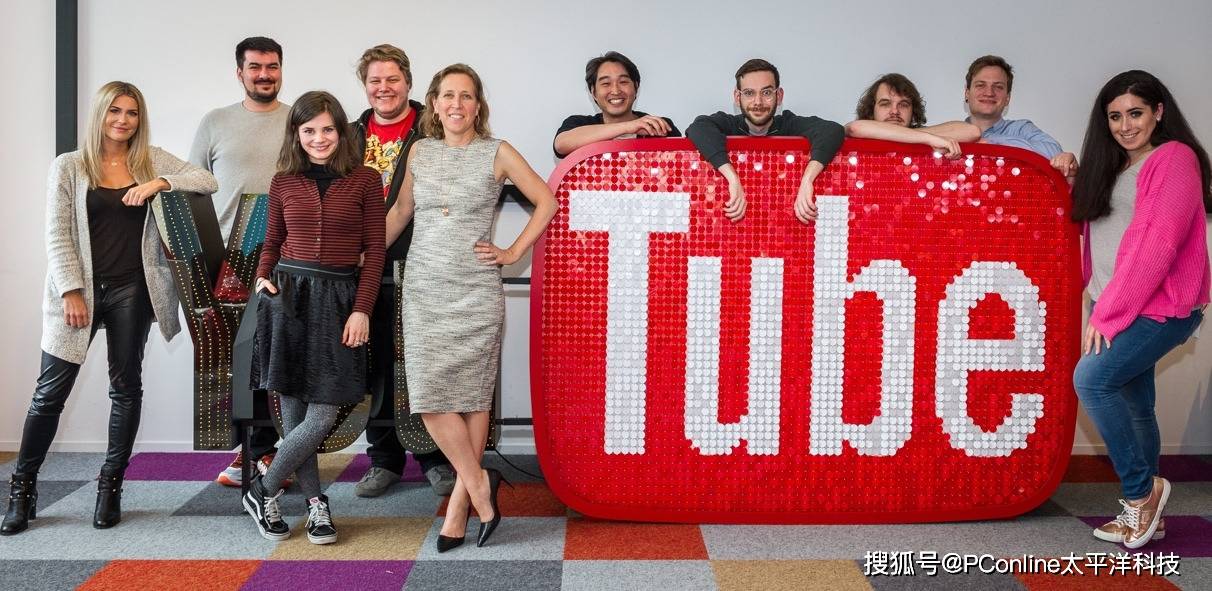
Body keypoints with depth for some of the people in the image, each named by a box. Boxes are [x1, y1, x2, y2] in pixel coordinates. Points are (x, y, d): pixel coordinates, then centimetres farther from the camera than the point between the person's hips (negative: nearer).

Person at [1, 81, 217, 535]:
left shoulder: (152, 160, 8)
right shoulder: (69, 166, 2)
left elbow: (207, 181, 1)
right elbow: (57, 235, -2)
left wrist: (160, 183, -13)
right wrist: (71, 291, -11)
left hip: (131, 290, 2)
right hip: (80, 289, -2)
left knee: (126, 386, 7)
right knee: (51, 391, 1)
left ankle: (111, 487, 19)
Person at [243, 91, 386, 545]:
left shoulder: (364, 181, 1)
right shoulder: (283, 182, 8)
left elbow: (375, 249, 0)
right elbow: (272, 241, 18)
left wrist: (361, 309, -7)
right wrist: (262, 278, -1)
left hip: (338, 299, -2)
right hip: (288, 294, 2)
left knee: (323, 416, -6)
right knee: (293, 410, 1)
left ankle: (263, 490, 14)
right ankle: (315, 502, 17)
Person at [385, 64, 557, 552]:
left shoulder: (497, 154, 1)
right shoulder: (420, 151, 10)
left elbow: (547, 202, 4)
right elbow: (401, 210, 20)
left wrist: (513, 252, 0)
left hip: (475, 290, -3)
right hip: (424, 289, 3)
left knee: (473, 397, 0)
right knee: (429, 396, -7)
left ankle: (460, 503, 10)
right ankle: (479, 483, 9)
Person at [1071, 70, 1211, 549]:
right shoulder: (1113, 167, 18)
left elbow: (1158, 244, -18)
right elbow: (1100, 238, 24)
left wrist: (1108, 313, -19)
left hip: (1161, 307, -8)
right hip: (1120, 308, 8)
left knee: (1092, 377, -23)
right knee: (1135, 407, 10)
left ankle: (1142, 490, -8)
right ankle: (1144, 513, 19)